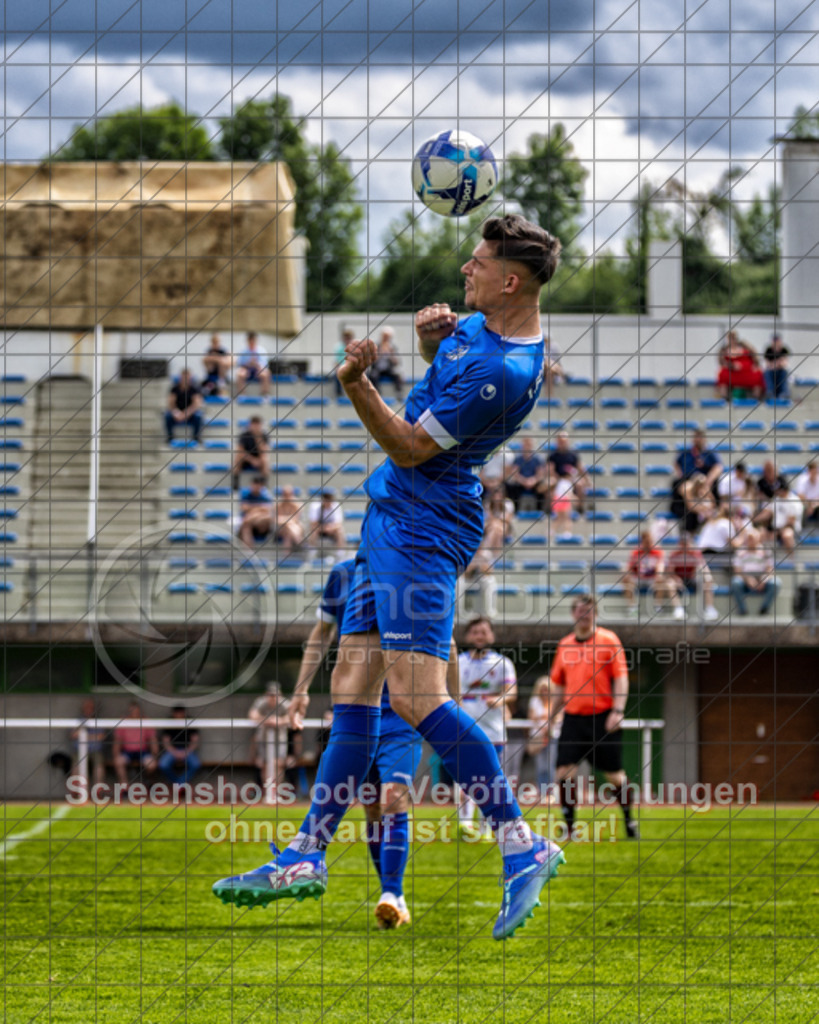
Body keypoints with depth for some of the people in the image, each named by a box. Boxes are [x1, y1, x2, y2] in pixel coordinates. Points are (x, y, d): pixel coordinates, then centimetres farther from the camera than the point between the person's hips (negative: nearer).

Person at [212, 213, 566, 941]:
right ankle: (306, 859, 12)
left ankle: (521, 845, -14)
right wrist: (432, 335, 8)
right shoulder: (482, 327, 7)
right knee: (353, 687, 9)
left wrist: (359, 386, -27)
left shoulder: (503, 373, -22)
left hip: (425, 527, -10)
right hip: (393, 516, 10)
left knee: (414, 694, -18)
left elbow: (411, 449, -18)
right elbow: (441, 355, 30)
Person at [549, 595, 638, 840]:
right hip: (573, 717, 3)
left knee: (614, 774, 2)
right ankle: (569, 826, -2)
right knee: (565, 771, -9)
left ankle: (629, 820, 21)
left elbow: (621, 678, -5)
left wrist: (617, 711, -15)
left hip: (602, 717, -3)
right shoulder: (565, 645, 11)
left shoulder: (608, 640, -1)